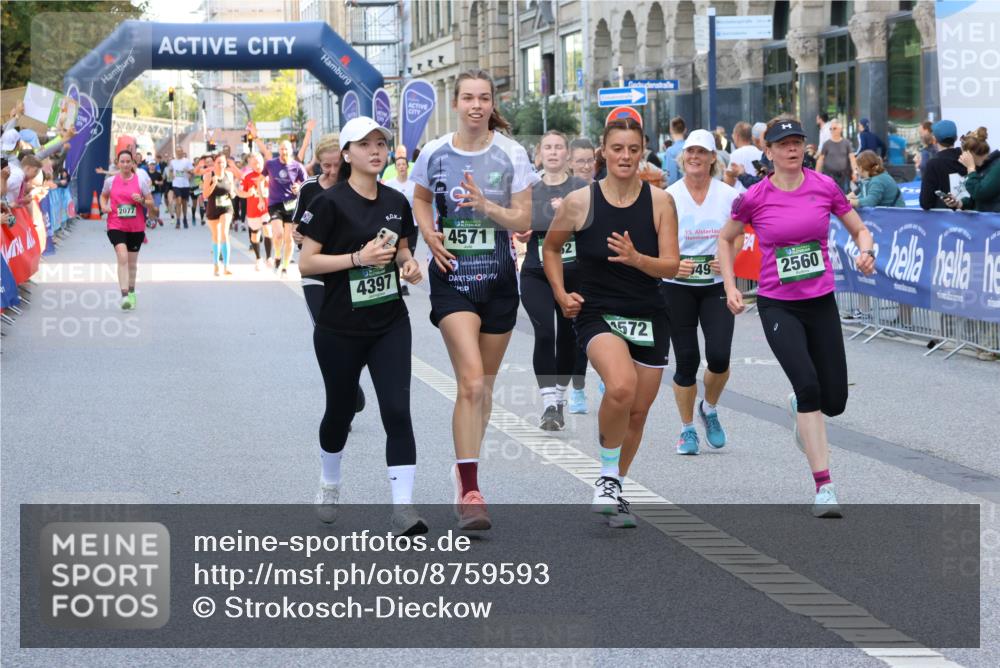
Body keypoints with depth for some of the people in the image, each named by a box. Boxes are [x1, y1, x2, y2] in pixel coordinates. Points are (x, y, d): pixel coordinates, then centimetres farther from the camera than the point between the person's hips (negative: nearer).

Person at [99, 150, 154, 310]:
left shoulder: (141, 181, -1)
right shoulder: (110, 181, 2)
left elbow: (151, 203, 3)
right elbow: (103, 196, 20)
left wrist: (141, 200, -17)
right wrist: (104, 206, 0)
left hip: (136, 227, 1)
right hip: (116, 226, -1)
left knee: (132, 261, 14)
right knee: (122, 258, -19)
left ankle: (131, 292, 34)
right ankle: (124, 296, -24)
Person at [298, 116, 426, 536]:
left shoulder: (396, 202, 5)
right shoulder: (330, 202, -11)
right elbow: (306, 263, -14)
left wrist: (408, 264, -2)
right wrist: (359, 257, -22)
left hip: (390, 324, 3)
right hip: (340, 328, -3)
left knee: (397, 411, -10)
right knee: (341, 410, 13)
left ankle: (403, 508, -12)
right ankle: (329, 484, 41)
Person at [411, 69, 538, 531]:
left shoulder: (511, 155, -2)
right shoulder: (435, 154, -1)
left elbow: (523, 220, -2)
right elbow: (420, 199, 18)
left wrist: (486, 206, -20)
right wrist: (429, 233, -1)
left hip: (498, 278, 2)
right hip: (452, 277, -2)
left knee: (483, 386, 13)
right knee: (471, 381, -18)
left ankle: (466, 469, 34)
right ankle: (469, 493, -19)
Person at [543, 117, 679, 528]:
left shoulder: (660, 202, -3)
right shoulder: (580, 202, -4)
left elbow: (671, 266, -7)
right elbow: (551, 248, 13)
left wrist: (636, 258, -26)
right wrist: (560, 294, 1)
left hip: (648, 318, 3)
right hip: (597, 313, -3)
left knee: (638, 412, 8)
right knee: (621, 386, -29)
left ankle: (614, 489, 31)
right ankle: (607, 479, -9)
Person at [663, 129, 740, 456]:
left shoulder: (728, 195, -1)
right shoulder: (669, 196, -4)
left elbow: (737, 238, 8)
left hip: (717, 285, 1)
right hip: (677, 286, -1)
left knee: (719, 356, -11)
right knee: (686, 360, -1)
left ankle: (709, 409, 20)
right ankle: (687, 429, 17)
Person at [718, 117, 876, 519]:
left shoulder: (824, 187, -1)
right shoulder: (754, 198, -6)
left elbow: (860, 231, 9)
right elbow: (726, 239, 11)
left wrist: (865, 252, -13)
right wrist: (730, 287, 2)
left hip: (821, 303, 3)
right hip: (777, 306, -3)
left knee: (833, 402, 3)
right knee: (808, 384, -23)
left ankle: (799, 406, 43)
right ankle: (824, 486, -19)